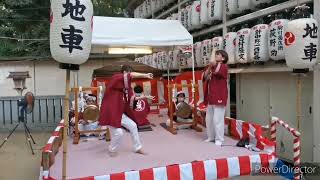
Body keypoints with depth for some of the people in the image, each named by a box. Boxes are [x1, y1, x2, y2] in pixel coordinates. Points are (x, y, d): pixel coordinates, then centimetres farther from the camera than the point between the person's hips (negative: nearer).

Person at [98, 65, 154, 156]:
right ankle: (112, 150, 22)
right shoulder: (116, 78, -16)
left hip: (118, 112, 9)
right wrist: (145, 75, -31)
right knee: (118, 132, -7)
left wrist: (145, 97, 13)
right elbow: (131, 75, -31)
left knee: (133, 126, 10)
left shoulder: (125, 85, 10)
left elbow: (131, 98, 15)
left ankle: (137, 148, 25)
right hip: (110, 112, -9)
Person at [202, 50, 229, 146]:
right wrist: (210, 66, -2)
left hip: (219, 97, -8)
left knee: (217, 119, -7)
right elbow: (204, 77, 7)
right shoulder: (212, 67, 20)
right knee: (209, 118, 13)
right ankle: (211, 137, 24)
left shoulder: (223, 66, -3)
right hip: (210, 97, 8)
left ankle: (219, 139, 2)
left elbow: (217, 72, -25)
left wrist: (214, 63, -14)